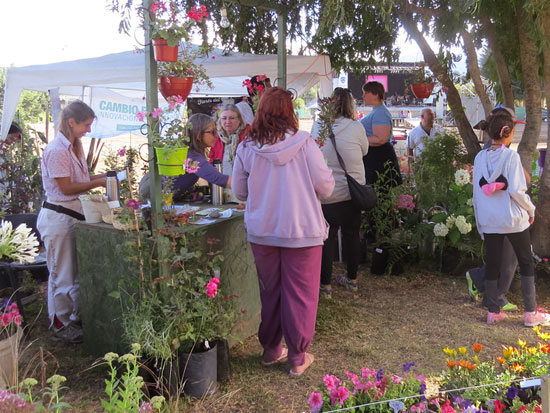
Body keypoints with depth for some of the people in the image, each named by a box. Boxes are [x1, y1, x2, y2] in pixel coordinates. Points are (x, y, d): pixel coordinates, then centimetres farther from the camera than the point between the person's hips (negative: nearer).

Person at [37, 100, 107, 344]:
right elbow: (66, 188, -19)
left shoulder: (75, 147, 13)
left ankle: (76, 317, 27)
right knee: (62, 273, 2)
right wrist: (98, 182, -17)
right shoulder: (57, 150, -17)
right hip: (58, 216, -9)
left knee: (78, 271, 15)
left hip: (74, 214, 9)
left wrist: (101, 176, 2)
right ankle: (60, 325, 16)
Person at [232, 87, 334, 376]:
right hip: (302, 231, -3)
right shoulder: (304, 144, -11)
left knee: (270, 291, 18)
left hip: (261, 232, 3)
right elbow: (326, 187, -8)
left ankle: (271, 350, 32)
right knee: (301, 295, 9)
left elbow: (239, 192, 6)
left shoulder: (247, 149, -4)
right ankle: (298, 358, 19)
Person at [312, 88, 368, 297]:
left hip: (327, 194, -2)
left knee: (327, 238, 6)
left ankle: (325, 285, 12)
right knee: (351, 235, 15)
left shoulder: (319, 127, -9)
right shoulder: (356, 127, -8)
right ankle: (352, 279, 29)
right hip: (352, 192, 2)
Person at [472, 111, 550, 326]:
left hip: (488, 220, 4)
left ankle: (493, 312, 15)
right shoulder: (511, 156, -12)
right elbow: (517, 190, -15)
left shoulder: (480, 157, 2)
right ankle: (531, 313, 12)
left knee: (492, 264, 11)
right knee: (526, 263, 10)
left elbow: (477, 191, 6)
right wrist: (530, 210, 1)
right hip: (513, 219, -4)